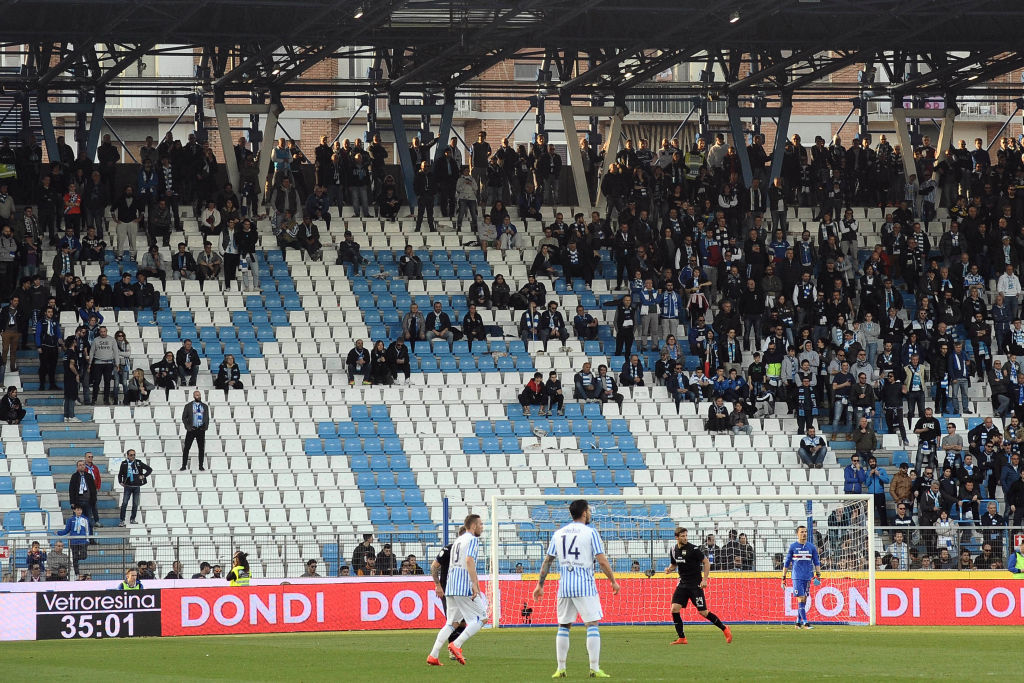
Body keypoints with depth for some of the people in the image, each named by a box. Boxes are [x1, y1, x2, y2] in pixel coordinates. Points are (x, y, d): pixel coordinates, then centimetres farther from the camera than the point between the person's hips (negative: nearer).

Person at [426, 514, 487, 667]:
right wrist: (475, 584, -24)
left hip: (451, 587, 9)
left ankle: (433, 655, 1)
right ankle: (456, 645, -16)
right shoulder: (473, 540, -4)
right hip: (465, 587, -9)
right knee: (481, 618, -3)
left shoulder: (457, 541, 23)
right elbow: (469, 561, -20)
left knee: (452, 623, 11)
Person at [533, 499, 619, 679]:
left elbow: (547, 561, 11)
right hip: (585, 586, -4)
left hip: (564, 587, 4)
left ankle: (561, 669, 10)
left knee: (563, 626, 12)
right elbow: (602, 561, -8)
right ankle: (594, 669, -9)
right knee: (592, 624, -2)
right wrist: (613, 581, 3)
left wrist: (540, 585, 17)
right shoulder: (590, 532, -4)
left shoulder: (558, 534, 10)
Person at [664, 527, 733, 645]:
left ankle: (724, 629, 12)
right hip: (683, 584, 5)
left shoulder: (692, 549, -13)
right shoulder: (673, 550, 4)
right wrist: (669, 569, -3)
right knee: (675, 609, -9)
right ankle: (681, 638, 1)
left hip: (695, 584, -5)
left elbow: (706, 562, -8)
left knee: (703, 612, -6)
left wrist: (705, 579, -13)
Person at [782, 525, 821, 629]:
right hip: (797, 577, -3)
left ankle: (798, 622, 13)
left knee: (804, 600, 5)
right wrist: (783, 578, 4)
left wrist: (818, 574, -2)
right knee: (801, 599, -11)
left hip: (807, 577, 3)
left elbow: (816, 562, 13)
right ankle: (805, 622, -15)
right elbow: (787, 563, 7)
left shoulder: (811, 547, 10)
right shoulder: (793, 547, 3)